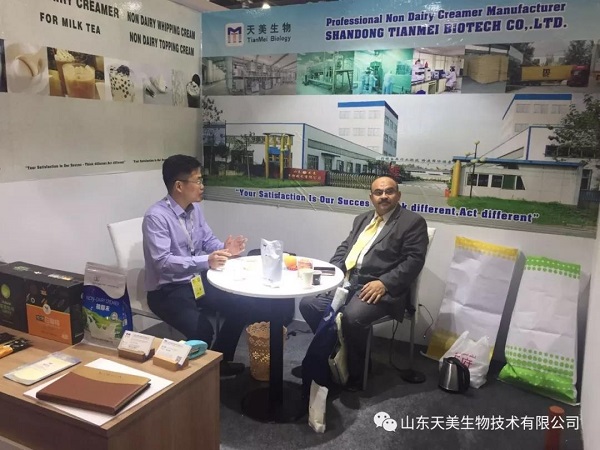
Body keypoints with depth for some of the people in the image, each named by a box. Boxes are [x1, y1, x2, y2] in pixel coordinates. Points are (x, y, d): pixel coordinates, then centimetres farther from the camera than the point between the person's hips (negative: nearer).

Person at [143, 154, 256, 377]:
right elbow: (163, 262, -29)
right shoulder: (156, 216, -21)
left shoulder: (194, 208, 3)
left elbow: (208, 241, 9)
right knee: (201, 331, -29)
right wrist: (205, 261, -40)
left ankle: (220, 360, 15)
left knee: (243, 305, -3)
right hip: (167, 289, -8)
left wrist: (224, 248, -14)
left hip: (197, 281, 8)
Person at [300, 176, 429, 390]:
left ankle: (355, 372, -6)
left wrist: (384, 283, -21)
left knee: (352, 317, -32)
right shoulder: (362, 219, 22)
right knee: (308, 304, -9)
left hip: (380, 287, -7)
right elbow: (344, 247, 21)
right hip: (347, 281, 7)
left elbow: (414, 260, -9)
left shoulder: (413, 222, 0)